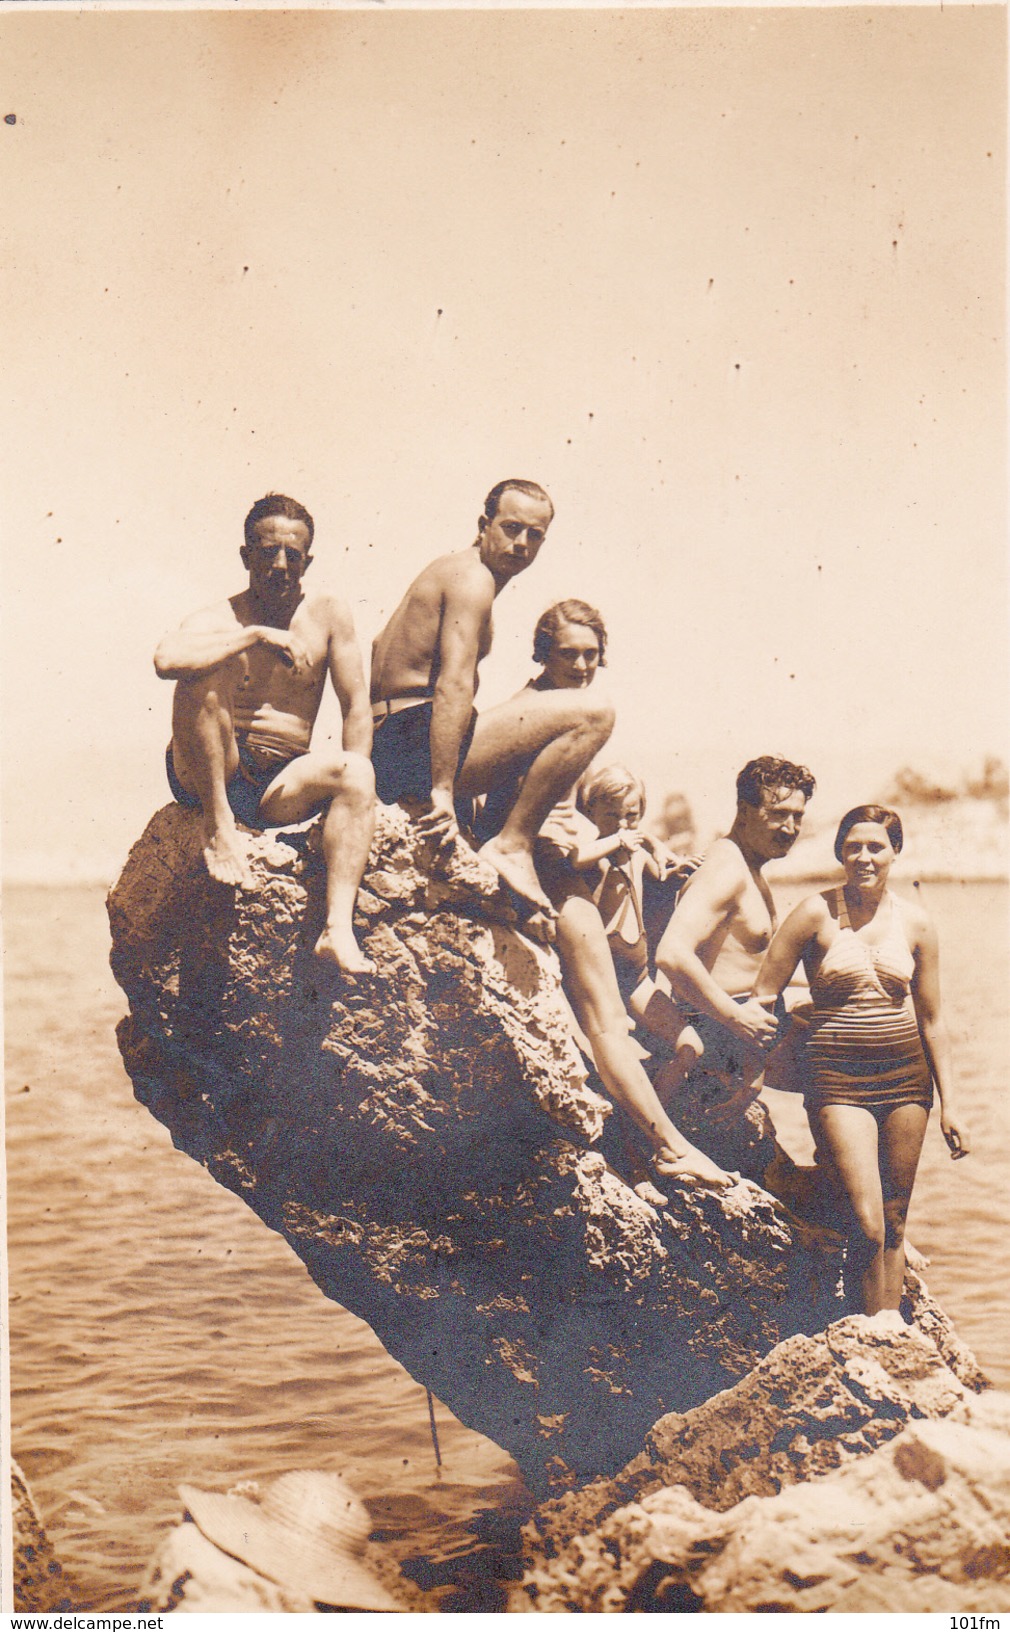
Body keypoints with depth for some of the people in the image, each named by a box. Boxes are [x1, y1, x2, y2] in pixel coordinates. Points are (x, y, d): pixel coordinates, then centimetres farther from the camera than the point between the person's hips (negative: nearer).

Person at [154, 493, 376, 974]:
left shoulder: (329, 615, 6)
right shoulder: (217, 622, -4)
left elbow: (357, 707, 3)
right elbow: (166, 659, -27)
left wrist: (349, 784, -10)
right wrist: (256, 634, -24)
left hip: (279, 787, 3)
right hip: (208, 778, -3)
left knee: (358, 773, -27)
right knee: (205, 675, -27)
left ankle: (338, 927, -39)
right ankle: (217, 826, -21)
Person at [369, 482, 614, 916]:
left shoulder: (449, 569, 21)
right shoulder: (473, 578, -10)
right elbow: (453, 686, -22)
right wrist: (443, 791, -30)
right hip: (416, 745, -11)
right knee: (593, 714, -20)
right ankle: (512, 843, -15)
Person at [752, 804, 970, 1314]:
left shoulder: (915, 923, 6)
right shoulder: (816, 914, -3)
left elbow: (930, 1019, 12)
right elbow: (763, 996, -1)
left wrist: (949, 1104, 10)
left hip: (905, 1075, 3)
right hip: (838, 1079, -3)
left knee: (894, 1223, 7)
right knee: (867, 1223, -12)